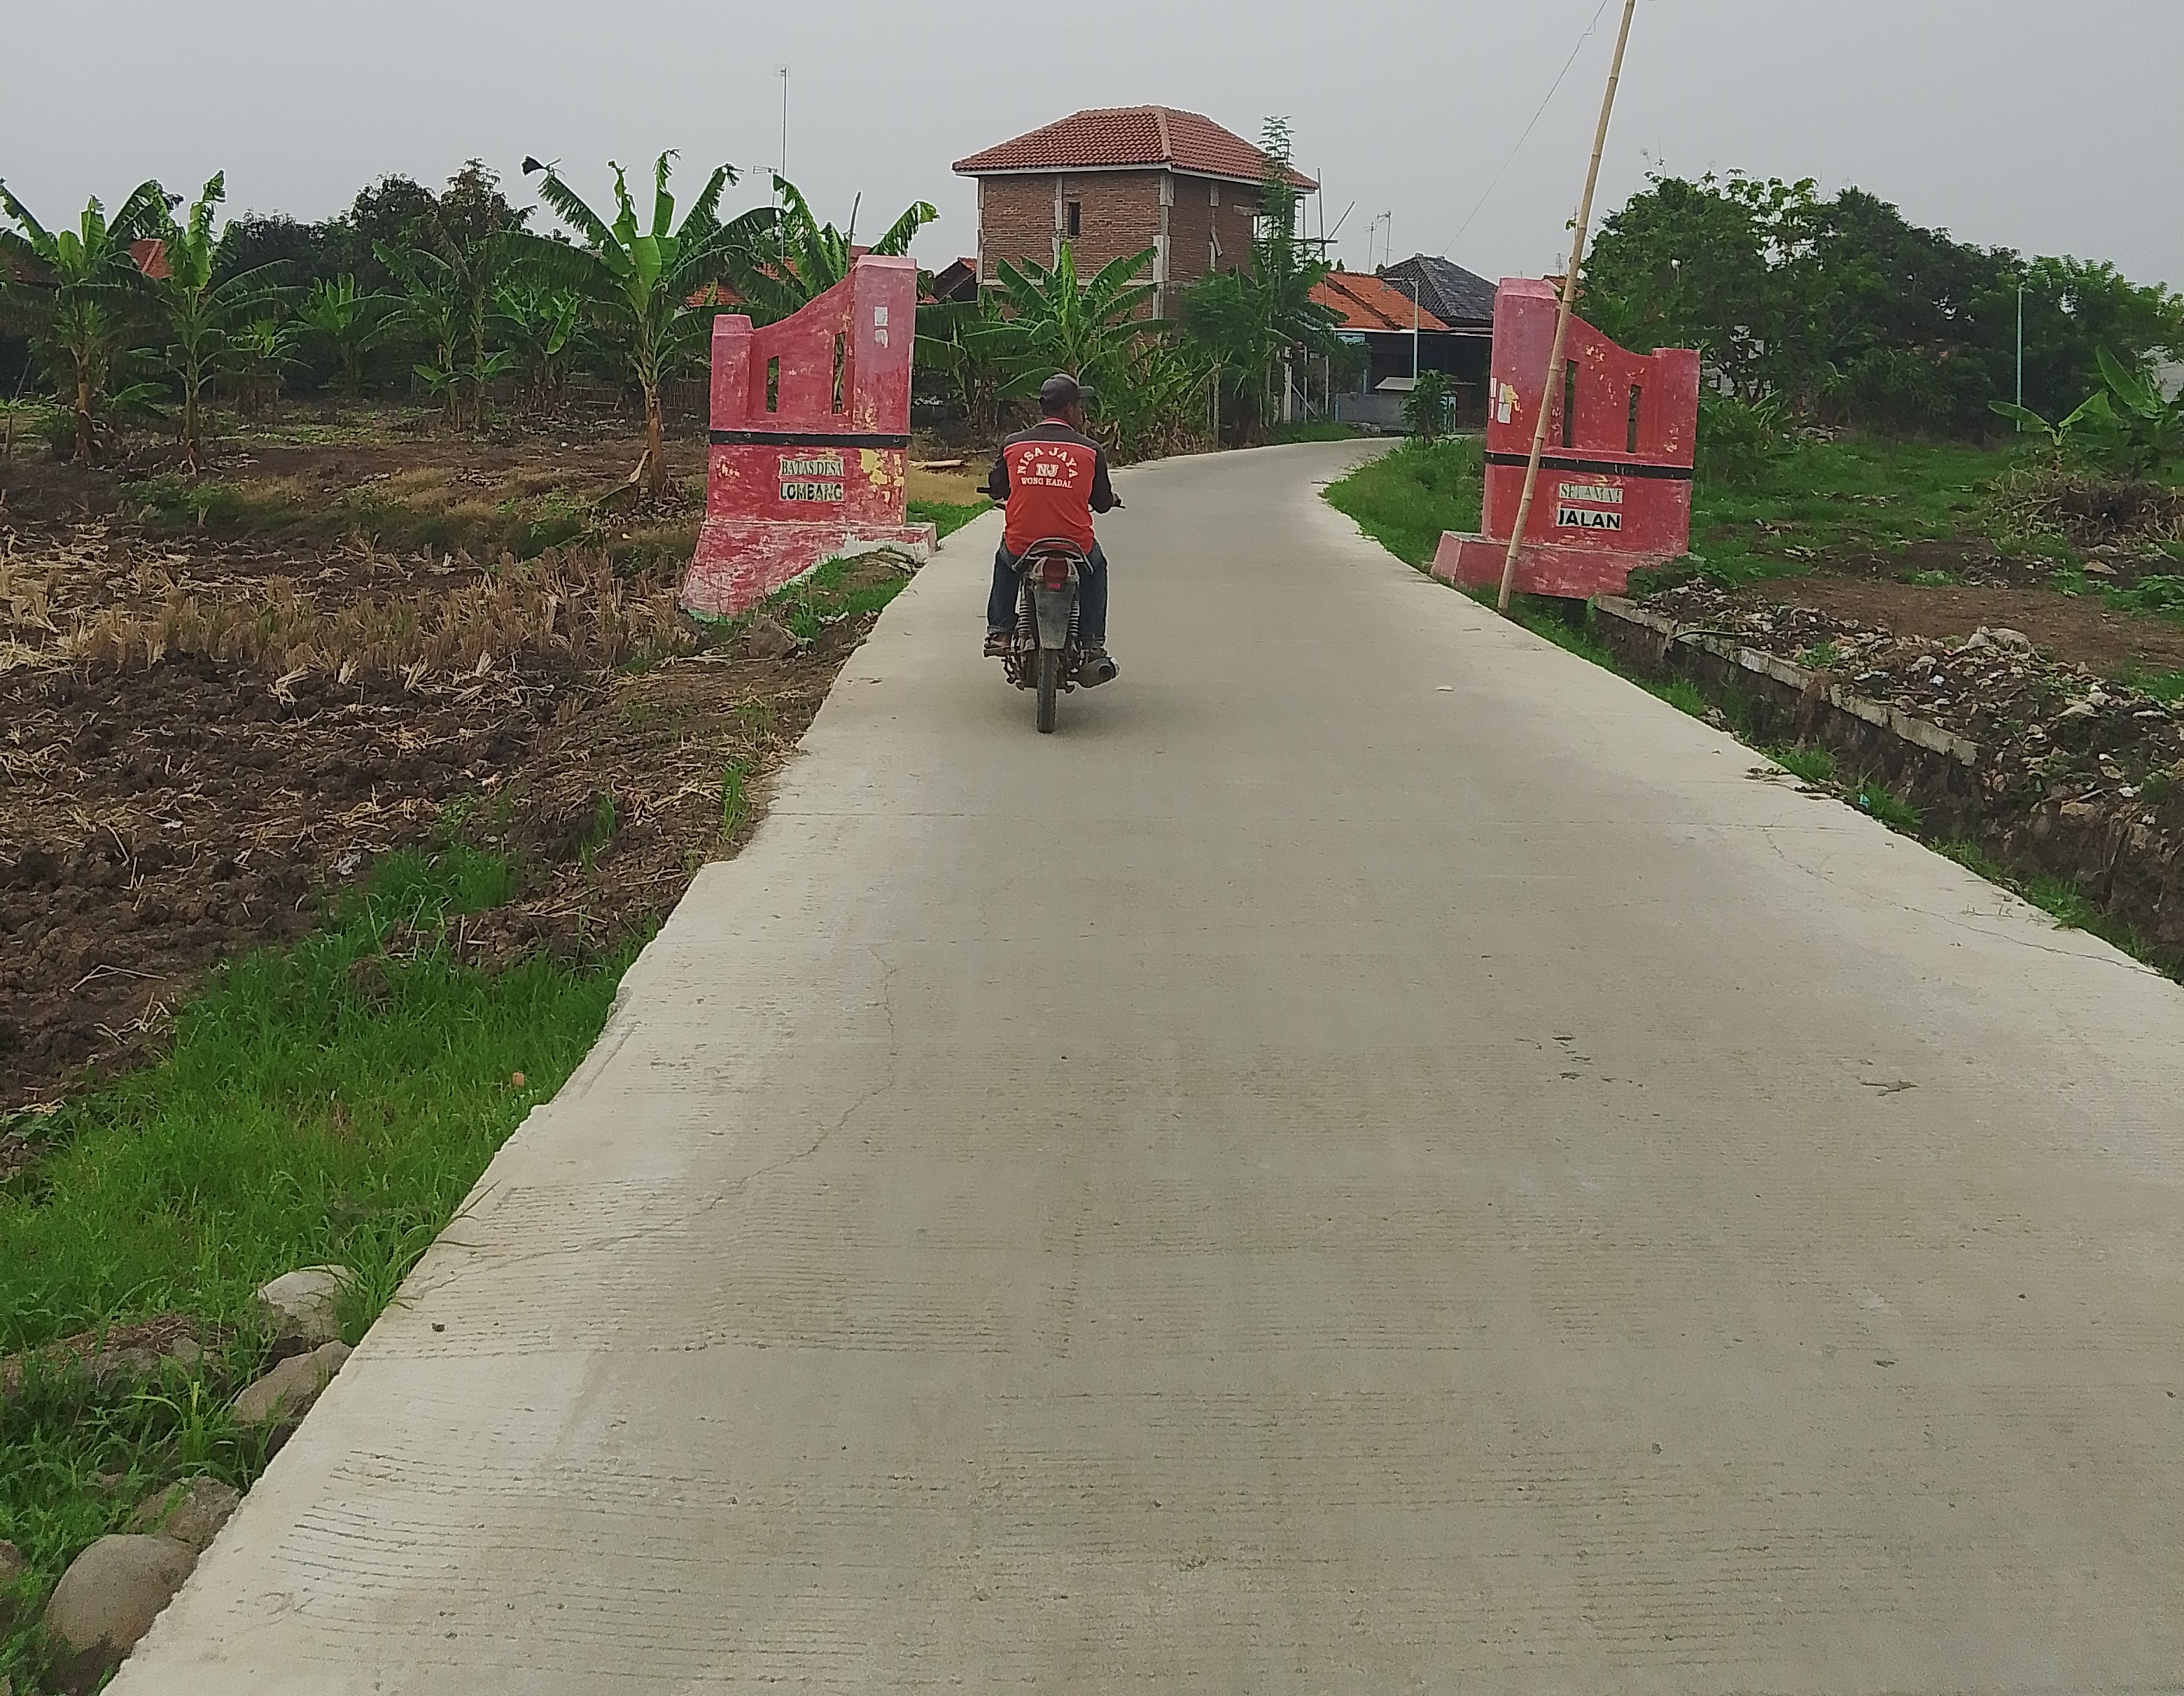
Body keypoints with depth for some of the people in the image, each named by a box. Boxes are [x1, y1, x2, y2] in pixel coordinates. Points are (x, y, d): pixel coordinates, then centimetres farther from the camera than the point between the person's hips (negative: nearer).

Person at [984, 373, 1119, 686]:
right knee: (1097, 567, 32)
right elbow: (1102, 503, 5)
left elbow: (996, 489, 15)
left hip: (1020, 546, 2)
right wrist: (1111, 499, 30)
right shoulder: (1090, 450, -3)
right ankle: (1092, 648, 22)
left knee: (1004, 560, 37)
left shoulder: (1013, 445, 1)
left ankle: (998, 631, 27)